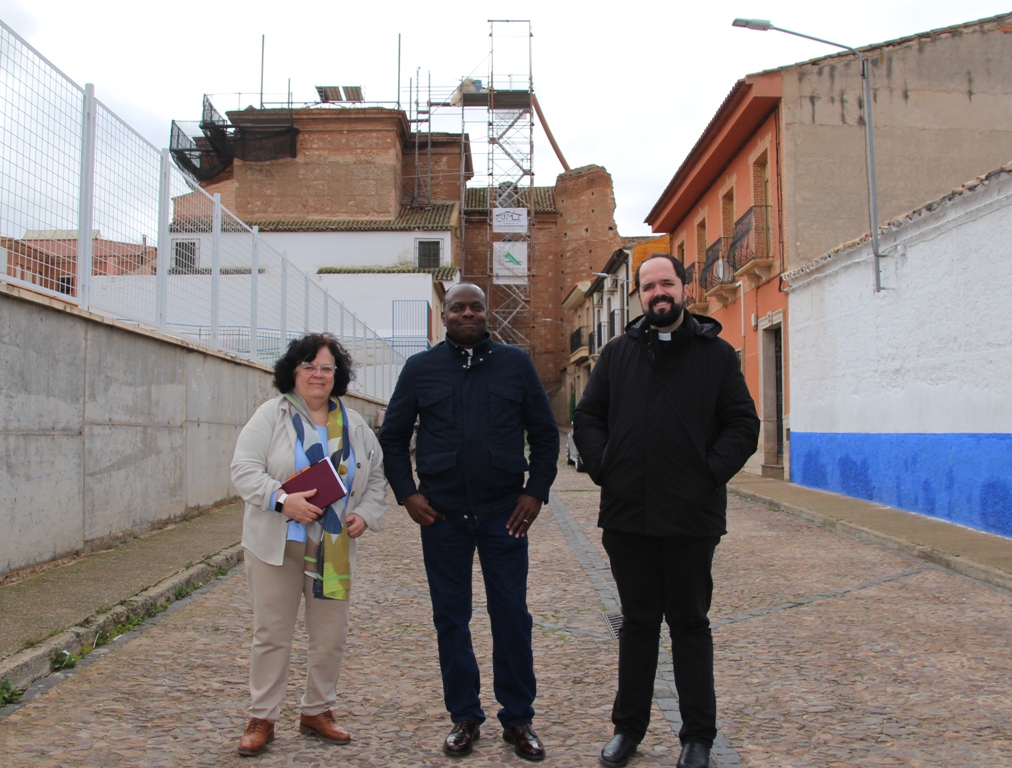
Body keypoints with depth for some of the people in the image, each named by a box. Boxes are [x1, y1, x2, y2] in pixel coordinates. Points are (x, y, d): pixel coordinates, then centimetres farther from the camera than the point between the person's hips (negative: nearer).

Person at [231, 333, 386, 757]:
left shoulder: (354, 424, 8)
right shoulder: (271, 415, -3)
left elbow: (376, 477, 14)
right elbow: (245, 470, -11)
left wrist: (365, 514, -3)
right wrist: (283, 499, -25)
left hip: (334, 549, 4)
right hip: (276, 546, -3)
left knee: (331, 635, 10)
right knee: (272, 633, 4)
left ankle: (317, 711, 27)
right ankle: (262, 718, 19)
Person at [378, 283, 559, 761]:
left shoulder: (515, 364, 4)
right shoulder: (421, 368, 5)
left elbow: (545, 434, 7)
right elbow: (392, 437, 10)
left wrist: (536, 492, -2)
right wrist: (407, 493, 0)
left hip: (505, 512, -1)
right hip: (442, 513, 1)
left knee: (512, 615, 4)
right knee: (450, 617, 8)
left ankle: (518, 719, 18)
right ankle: (464, 717, 22)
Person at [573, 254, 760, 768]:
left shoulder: (716, 353, 4)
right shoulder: (617, 353, 10)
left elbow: (743, 425, 1)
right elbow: (587, 418, 10)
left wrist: (711, 473, -9)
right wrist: (603, 468, -3)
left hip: (692, 517, -2)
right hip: (626, 514, 2)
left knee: (690, 624, 9)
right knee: (637, 622, 13)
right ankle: (628, 726, 27)